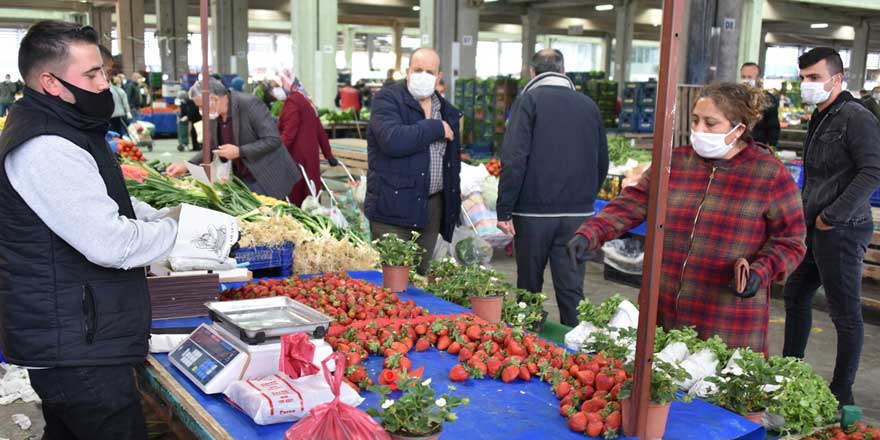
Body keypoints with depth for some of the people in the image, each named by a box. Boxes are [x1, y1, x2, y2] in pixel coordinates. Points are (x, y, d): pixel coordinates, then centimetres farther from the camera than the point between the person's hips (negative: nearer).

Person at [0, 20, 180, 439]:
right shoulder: (44, 149, -22)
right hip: (77, 348, -11)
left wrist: (162, 216, 8)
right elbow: (110, 243, -26)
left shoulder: (60, 131, 13)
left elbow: (104, 203, 24)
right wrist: (182, 231, -11)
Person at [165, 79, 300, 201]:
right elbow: (211, 149, 13)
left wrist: (240, 151, -24)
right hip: (242, 181, 6)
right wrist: (187, 166, 0)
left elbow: (273, 140, -21)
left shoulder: (249, 103, -19)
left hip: (268, 180, -6)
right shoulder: (211, 116, 1)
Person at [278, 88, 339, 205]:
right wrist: (328, 155, 22)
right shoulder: (306, 101, 19)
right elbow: (320, 131, 20)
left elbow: (289, 133, -18)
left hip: (297, 158, -9)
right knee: (310, 196, 8)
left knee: (294, 198, -5)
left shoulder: (291, 102, -8)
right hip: (311, 157, 9)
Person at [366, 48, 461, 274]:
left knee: (420, 274, 12)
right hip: (393, 207, -6)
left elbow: (452, 159, 23)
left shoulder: (446, 110, 15)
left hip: (433, 204, 6)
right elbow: (393, 140, -26)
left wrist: (453, 204, 17)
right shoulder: (387, 99, -6)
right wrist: (435, 128, -15)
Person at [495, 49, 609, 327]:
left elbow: (514, 159, -14)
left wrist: (504, 210, -10)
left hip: (534, 210, -3)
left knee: (529, 286, 10)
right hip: (578, 213, 3)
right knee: (571, 288, 7)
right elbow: (602, 162, 15)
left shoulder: (529, 101, -5)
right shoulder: (589, 106, 9)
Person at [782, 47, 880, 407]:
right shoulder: (820, 118, 15)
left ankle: (842, 394, 10)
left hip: (841, 231, -10)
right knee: (796, 294, 18)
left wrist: (832, 216, -20)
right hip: (816, 228, 10)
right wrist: (807, 214, 14)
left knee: (845, 314, -1)